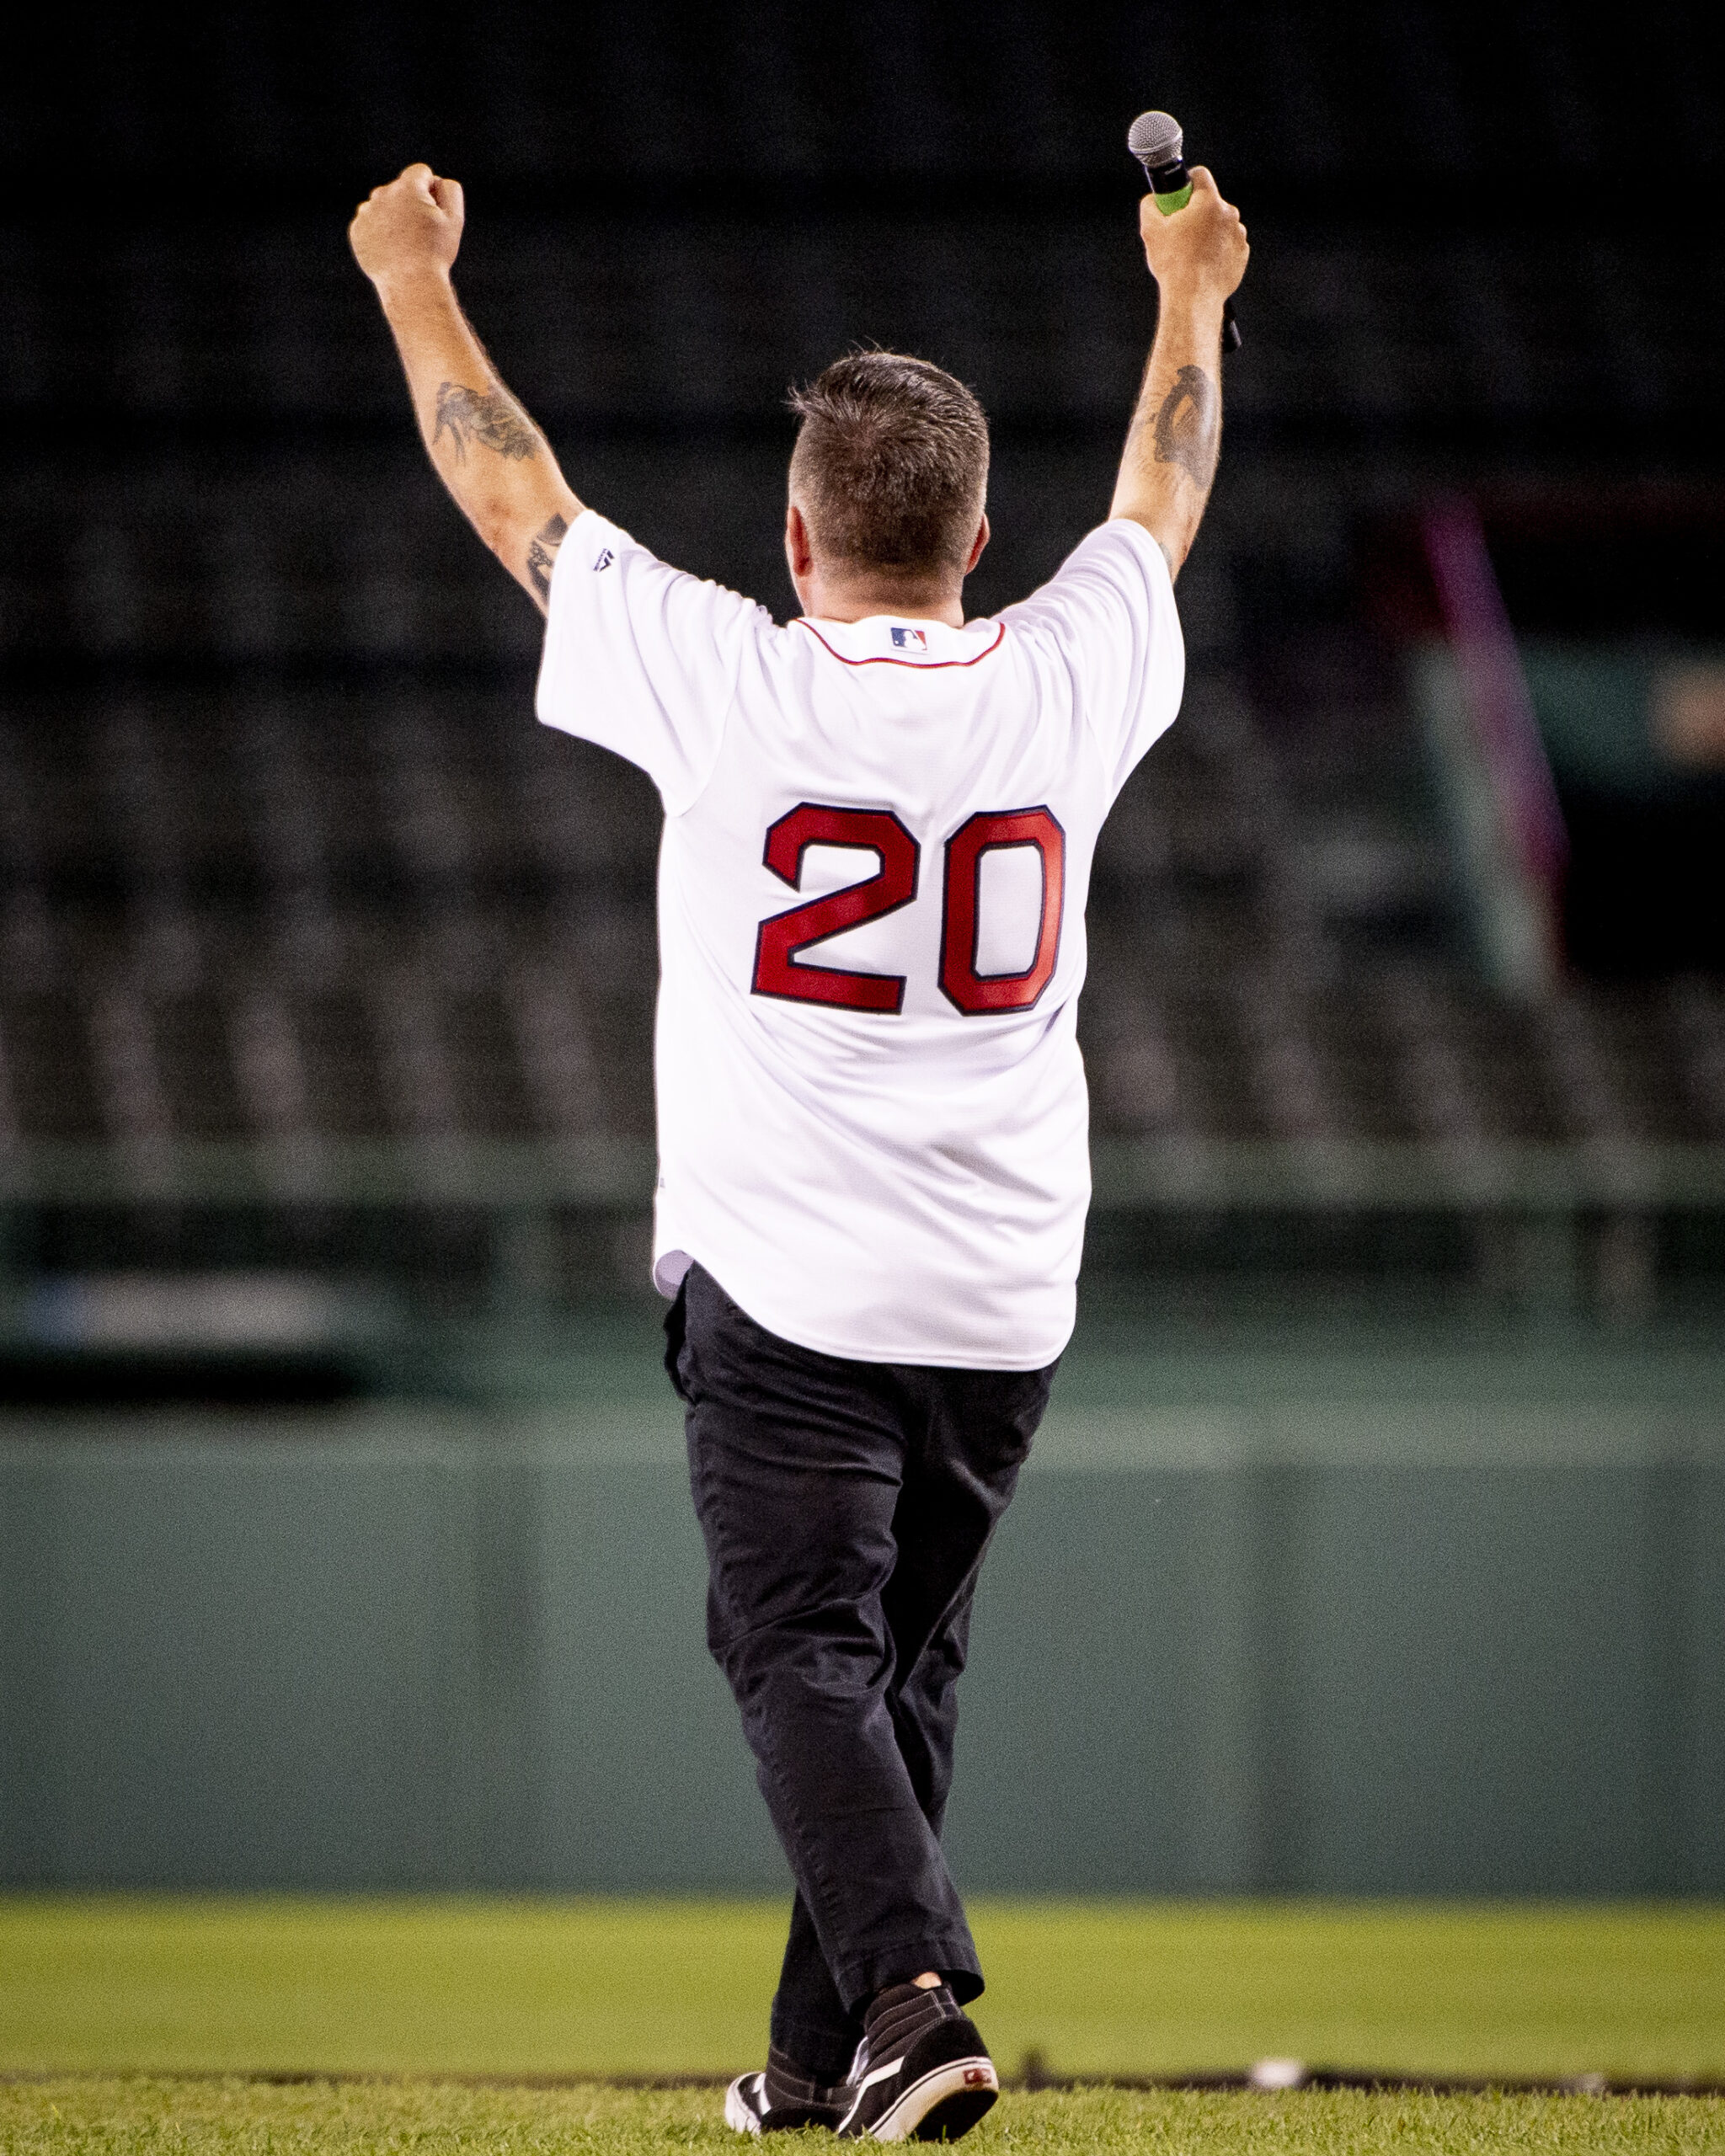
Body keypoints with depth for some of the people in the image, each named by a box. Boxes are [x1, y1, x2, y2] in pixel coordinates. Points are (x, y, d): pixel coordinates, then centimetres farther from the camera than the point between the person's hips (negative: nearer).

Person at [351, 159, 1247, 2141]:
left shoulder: (730, 684, -10)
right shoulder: (1065, 684, -1)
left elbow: (511, 493, 4)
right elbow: (1163, 502, 21)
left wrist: (416, 279, 19)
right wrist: (1192, 298, 39)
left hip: (785, 1286, -4)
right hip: (1004, 1297, 4)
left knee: (805, 1648, -6)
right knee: (903, 1657, 16)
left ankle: (907, 1992, -27)